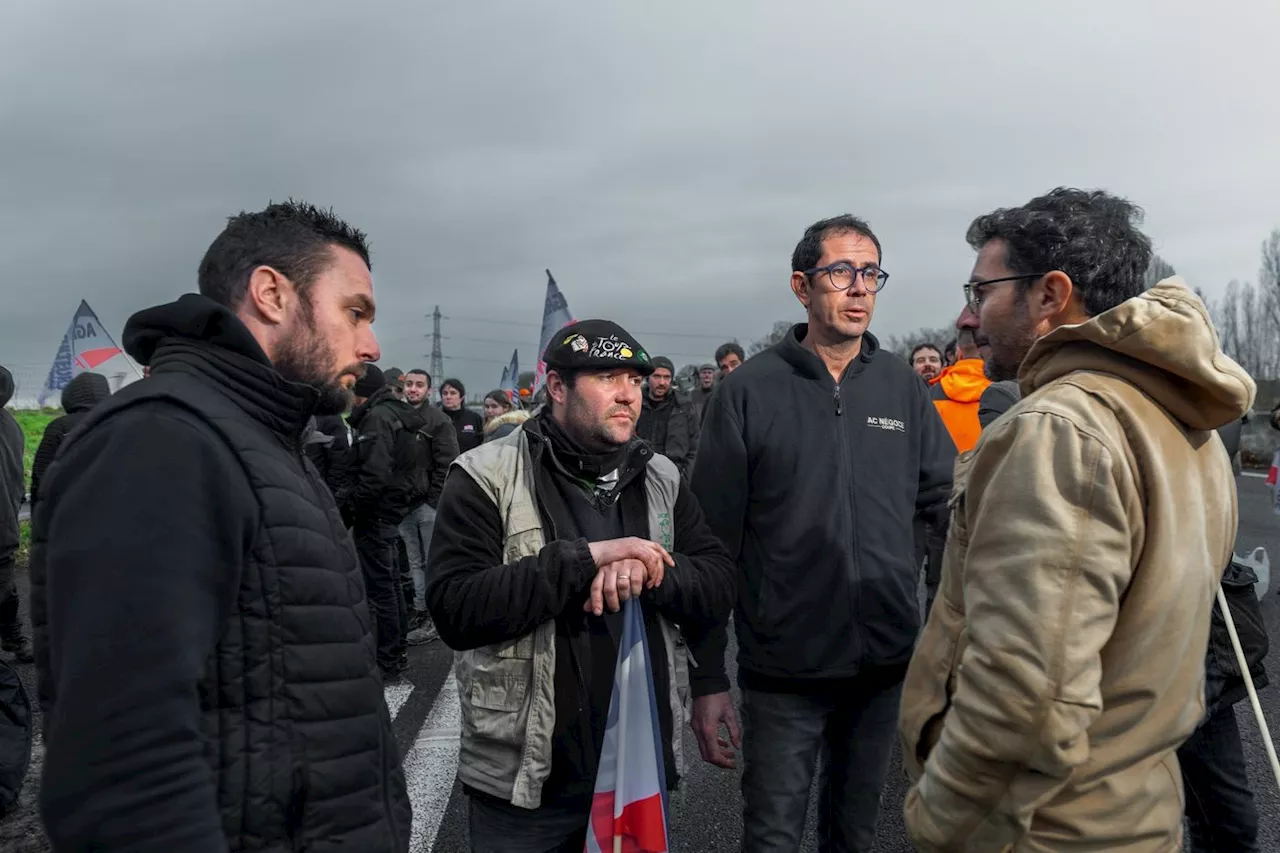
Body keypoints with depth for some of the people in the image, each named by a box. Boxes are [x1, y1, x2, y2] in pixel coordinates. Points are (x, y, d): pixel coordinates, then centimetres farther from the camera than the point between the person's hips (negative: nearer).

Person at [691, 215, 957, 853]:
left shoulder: (902, 386, 2)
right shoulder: (748, 392, -8)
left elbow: (949, 501, 8)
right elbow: (713, 543, -7)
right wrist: (707, 678, -7)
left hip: (886, 666, 4)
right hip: (783, 677, -3)